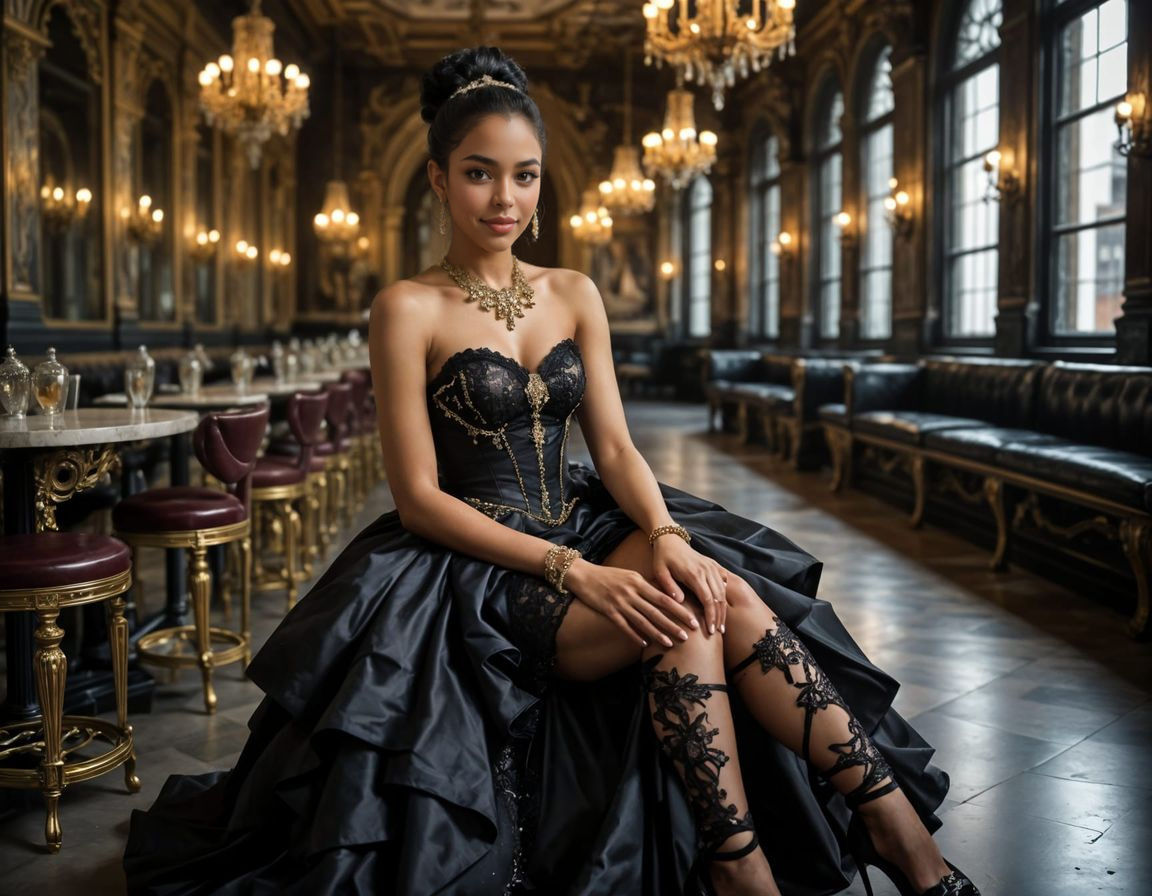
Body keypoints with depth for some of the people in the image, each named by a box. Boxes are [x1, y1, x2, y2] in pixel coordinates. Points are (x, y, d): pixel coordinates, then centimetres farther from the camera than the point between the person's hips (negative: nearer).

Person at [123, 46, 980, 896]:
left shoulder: (575, 296, 9)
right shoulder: (409, 309, -7)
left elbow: (614, 447, 4)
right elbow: (420, 499, -11)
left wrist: (666, 535, -18)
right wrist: (572, 572, -21)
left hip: (586, 532, 5)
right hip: (472, 567, -4)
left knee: (723, 594, -24)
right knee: (687, 619, -27)